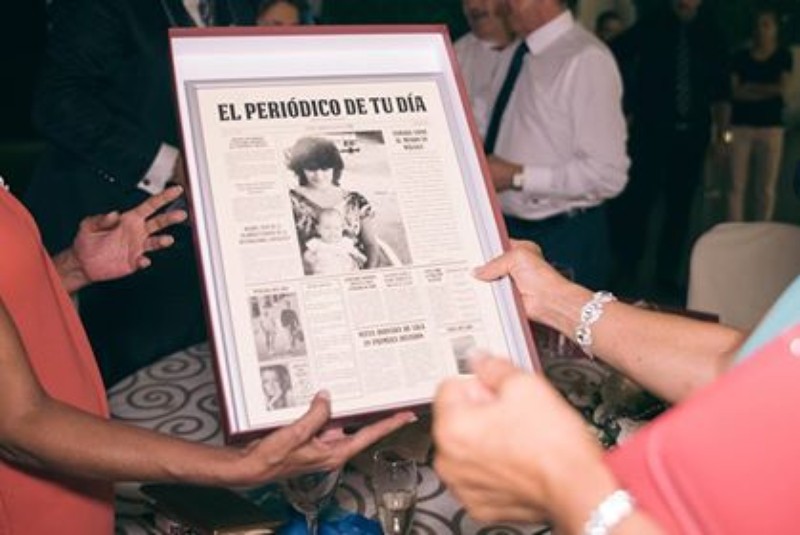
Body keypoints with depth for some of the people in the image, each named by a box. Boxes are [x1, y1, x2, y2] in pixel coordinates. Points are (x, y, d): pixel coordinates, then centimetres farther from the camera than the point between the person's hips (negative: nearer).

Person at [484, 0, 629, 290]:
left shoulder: (587, 59, -16)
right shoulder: (525, 54, 8)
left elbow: (607, 174, -21)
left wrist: (517, 176, -19)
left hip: (563, 243, -7)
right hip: (510, 231, 8)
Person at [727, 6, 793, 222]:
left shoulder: (784, 56, 6)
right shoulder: (740, 56, 6)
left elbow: (781, 88, -6)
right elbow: (733, 91, -3)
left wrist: (750, 87, -3)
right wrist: (766, 91, -9)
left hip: (771, 126, 0)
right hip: (740, 125, 1)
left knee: (766, 188, 2)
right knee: (736, 185, -2)